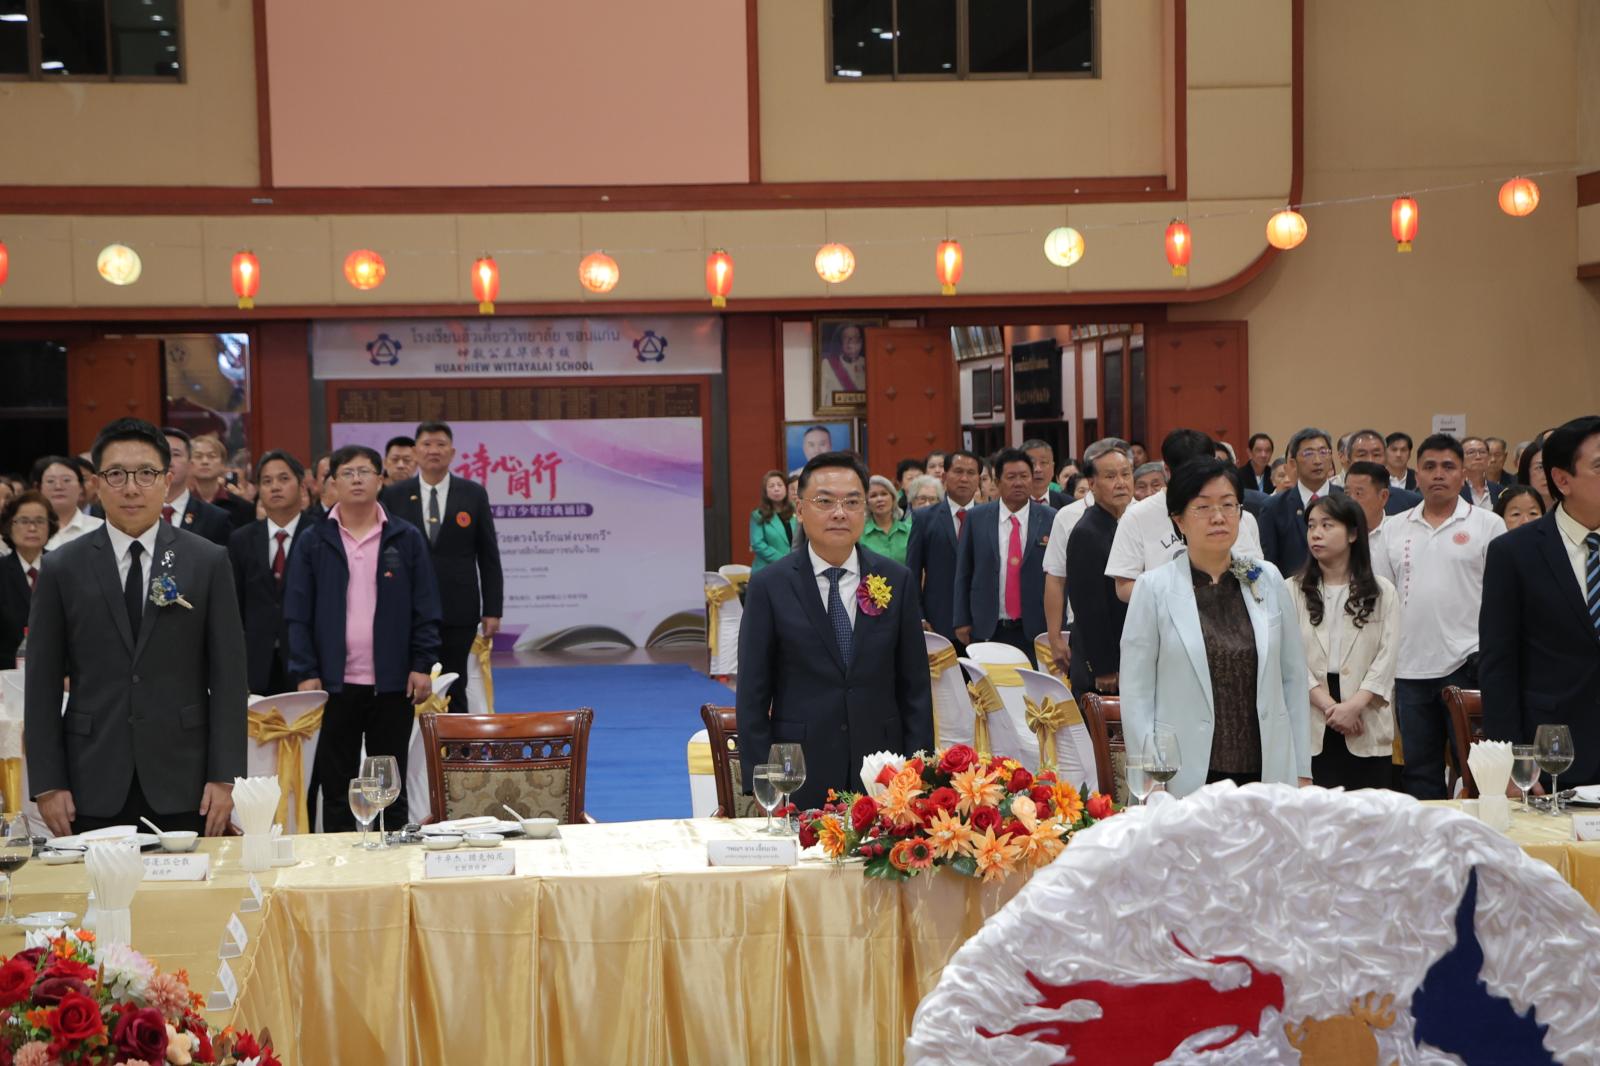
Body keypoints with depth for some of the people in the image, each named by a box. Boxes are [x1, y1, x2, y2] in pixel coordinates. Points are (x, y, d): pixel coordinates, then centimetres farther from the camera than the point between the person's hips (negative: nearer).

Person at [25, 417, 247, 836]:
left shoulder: (208, 562, 4)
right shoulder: (61, 569, 5)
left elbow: (228, 675, 2)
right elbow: (42, 684, 5)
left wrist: (224, 777, -4)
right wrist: (47, 785, -2)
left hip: (183, 785, 0)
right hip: (94, 788, 0)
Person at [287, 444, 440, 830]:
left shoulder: (406, 538, 3)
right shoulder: (313, 542, 2)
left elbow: (425, 608, 3)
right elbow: (297, 614, 1)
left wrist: (423, 665, -4)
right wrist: (305, 674, -6)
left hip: (393, 682, 0)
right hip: (334, 682, 0)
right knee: (336, 783, 7)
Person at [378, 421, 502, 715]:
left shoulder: (474, 495, 3)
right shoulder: (392, 497, 3)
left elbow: (489, 558, 4)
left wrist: (492, 610, -1)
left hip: (458, 612, 0)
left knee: (455, 691, 6)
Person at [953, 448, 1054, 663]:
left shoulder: (1051, 520, 2)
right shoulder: (977, 519, 4)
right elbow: (963, 573, 8)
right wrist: (962, 621, 3)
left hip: (1036, 630, -1)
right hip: (988, 630, 1)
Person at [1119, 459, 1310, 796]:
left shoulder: (1268, 580, 7)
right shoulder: (1154, 588, -2)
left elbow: (1294, 679, 10)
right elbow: (1136, 692, -3)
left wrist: (1302, 771, 8)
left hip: (1266, 769, 3)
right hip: (1186, 778, -3)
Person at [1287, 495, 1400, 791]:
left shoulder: (1383, 592, 9)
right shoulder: (1293, 592, 7)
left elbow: (1386, 658, 0)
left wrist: (1354, 705, -14)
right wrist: (1329, 706, -13)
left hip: (1367, 732, 0)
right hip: (1311, 728, 0)